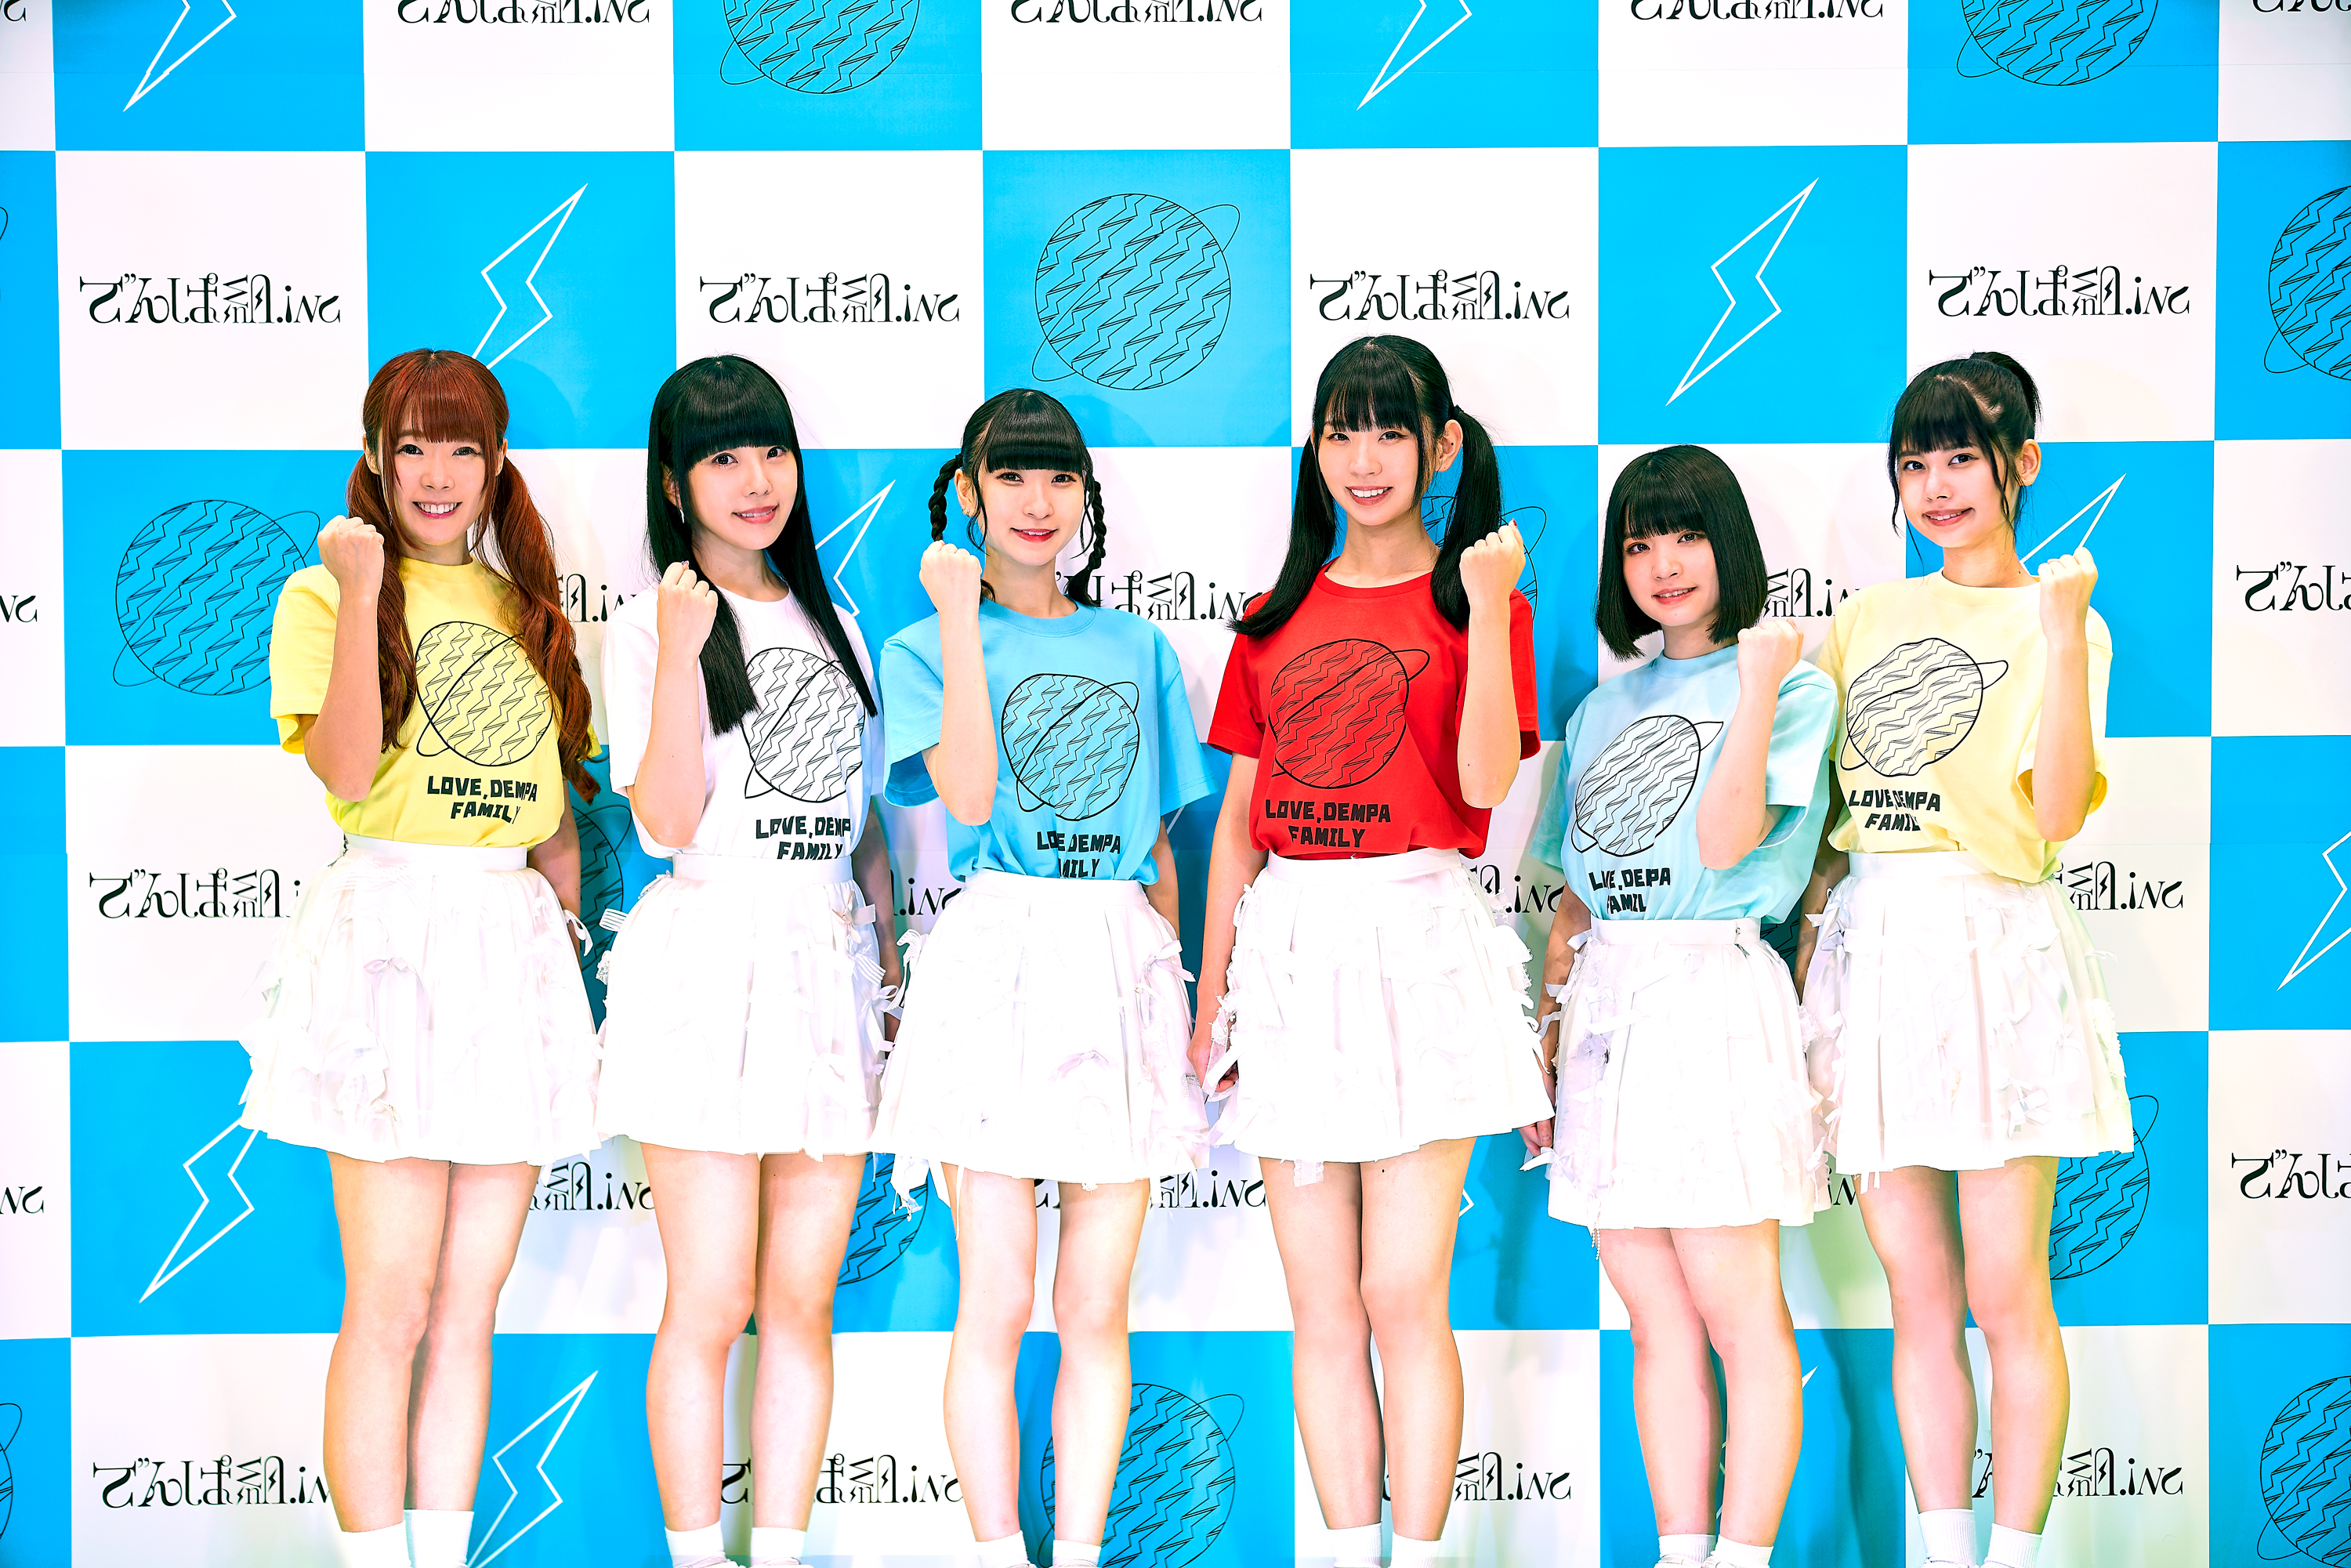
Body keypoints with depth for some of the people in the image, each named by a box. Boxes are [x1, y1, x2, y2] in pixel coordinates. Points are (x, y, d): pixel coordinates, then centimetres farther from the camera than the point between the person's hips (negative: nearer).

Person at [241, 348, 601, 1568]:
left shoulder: (527, 611, 18)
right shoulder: (325, 594, 3)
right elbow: (347, 771, -13)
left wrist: (569, 944, 14)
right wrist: (363, 590, -14)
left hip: (517, 945, 5)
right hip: (390, 930, -5)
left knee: (471, 1303, 7)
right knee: (391, 1303, -5)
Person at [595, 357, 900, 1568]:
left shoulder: (830, 626, 17)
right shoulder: (649, 627, 1)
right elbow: (666, 820, -11)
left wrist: (891, 968, 13)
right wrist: (681, 651, -17)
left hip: (831, 969, 5)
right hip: (708, 967, -5)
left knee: (803, 1299, 5)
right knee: (711, 1300, -4)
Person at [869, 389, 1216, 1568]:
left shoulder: (1137, 648, 16)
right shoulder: (925, 645, 7)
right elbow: (969, 794, -12)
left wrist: (1179, 997, 12)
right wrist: (961, 617, -10)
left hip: (1125, 972, 3)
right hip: (995, 969, -3)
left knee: (1097, 1306, 4)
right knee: (997, 1303, -3)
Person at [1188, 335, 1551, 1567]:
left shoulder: (1474, 601, 4)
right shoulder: (1274, 618, 15)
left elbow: (1487, 782, -12)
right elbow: (1238, 819, 15)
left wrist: (1487, 603, -14)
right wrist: (1211, 997, 12)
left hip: (1420, 941, -4)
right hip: (1288, 950, 4)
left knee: (1403, 1295, -5)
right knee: (1322, 1311, 5)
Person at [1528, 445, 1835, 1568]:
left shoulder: (1788, 683, 0)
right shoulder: (1604, 705, 18)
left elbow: (1725, 843, -14)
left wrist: (1757, 684, -15)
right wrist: (1547, 1031, 15)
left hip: (1714, 997, -6)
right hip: (1605, 1002, 6)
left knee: (1737, 1308, -5)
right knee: (1657, 1320, 8)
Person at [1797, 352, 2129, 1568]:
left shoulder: (2056, 618, 2)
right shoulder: (1864, 623, 15)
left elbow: (2059, 812, -13)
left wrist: (2063, 635, -18)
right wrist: (1806, 963, 9)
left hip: (1993, 946, -4)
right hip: (1870, 953, 4)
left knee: (2005, 1290, -3)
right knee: (1918, 1296, 8)